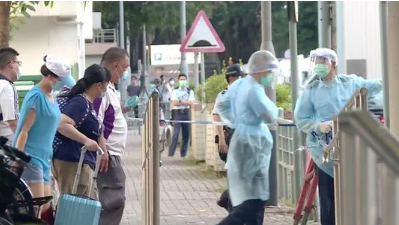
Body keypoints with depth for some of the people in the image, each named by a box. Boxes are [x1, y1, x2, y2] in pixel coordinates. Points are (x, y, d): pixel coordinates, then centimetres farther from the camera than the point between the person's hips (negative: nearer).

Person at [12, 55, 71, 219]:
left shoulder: (51, 96, 12)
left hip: (44, 157, 9)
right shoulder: (36, 96, -14)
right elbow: (24, 130, -17)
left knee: (46, 206, 6)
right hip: (30, 157, -9)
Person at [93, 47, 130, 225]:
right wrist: (102, 151, -25)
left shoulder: (109, 88, 15)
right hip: (107, 156, -11)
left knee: (113, 200, 15)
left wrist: (122, 109, 13)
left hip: (112, 154, 11)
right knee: (115, 201, -11)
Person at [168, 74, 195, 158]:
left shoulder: (190, 91, 11)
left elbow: (191, 103, -3)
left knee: (186, 134, 3)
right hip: (177, 113, -3)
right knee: (176, 133, -12)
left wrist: (180, 102, -9)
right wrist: (185, 102, -6)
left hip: (186, 113, 3)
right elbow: (174, 102, -8)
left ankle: (183, 153, 11)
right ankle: (171, 152, -8)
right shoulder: (175, 91, 6)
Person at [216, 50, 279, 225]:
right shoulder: (254, 90, -19)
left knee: (254, 202, 13)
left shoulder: (238, 85, 11)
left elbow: (221, 105, 22)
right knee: (252, 203, -11)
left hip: (242, 143, 11)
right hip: (251, 147, -11)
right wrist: (270, 104, 1)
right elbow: (270, 117, -19)